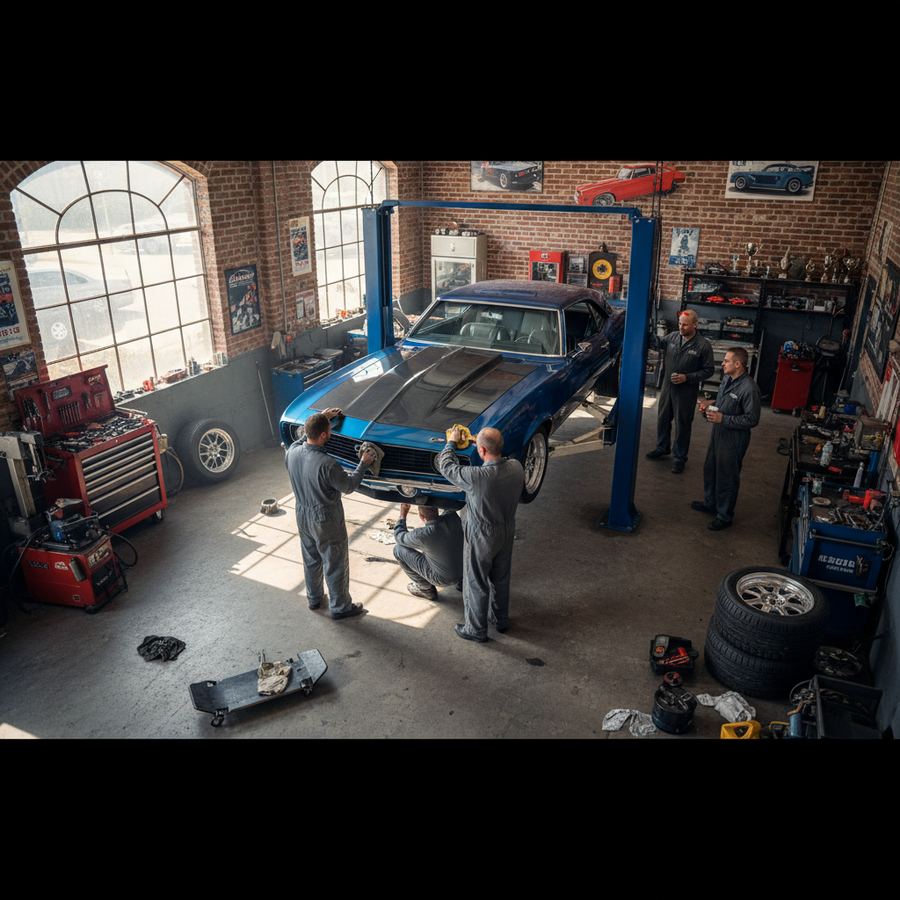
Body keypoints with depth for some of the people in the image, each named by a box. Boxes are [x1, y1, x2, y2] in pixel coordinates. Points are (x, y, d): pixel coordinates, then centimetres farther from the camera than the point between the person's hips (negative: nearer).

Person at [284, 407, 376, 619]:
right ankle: (340, 608, 30)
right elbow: (348, 486, -16)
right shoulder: (327, 464, -33)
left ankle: (313, 598, 45)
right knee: (335, 567, 13)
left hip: (303, 517, 7)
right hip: (326, 522, -7)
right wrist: (364, 464, -6)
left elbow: (304, 437, 11)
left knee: (311, 561, 27)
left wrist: (322, 418, 9)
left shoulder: (292, 452, -14)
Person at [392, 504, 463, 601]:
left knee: (398, 550, -1)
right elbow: (450, 504, 9)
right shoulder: (453, 518, -19)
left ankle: (426, 589, 11)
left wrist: (403, 514, 3)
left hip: (443, 578, -6)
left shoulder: (422, 535, -30)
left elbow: (399, 536, -7)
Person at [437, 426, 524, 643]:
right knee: (501, 578, 26)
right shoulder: (516, 467, -17)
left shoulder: (476, 476, -34)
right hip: (507, 533, 6)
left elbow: (446, 467, -17)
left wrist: (451, 442, -2)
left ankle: (476, 630, 32)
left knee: (476, 584, 15)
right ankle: (501, 619, 46)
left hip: (481, 538, -6)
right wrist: (484, 443, 7)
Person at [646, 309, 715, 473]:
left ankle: (680, 457, 20)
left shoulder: (703, 345, -13)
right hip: (667, 387, 5)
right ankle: (662, 448, 39)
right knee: (662, 419, 18)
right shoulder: (672, 337, -2)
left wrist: (687, 378, -18)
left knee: (682, 425, 5)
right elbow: (658, 344, 16)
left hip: (686, 392, -5)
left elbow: (708, 370, -8)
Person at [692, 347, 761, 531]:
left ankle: (725, 516, 22)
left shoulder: (749, 388, -25)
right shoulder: (727, 379, 2)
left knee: (727, 478, 5)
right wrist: (710, 405, 0)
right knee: (710, 469, 23)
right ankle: (710, 503, 44)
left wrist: (723, 419, -25)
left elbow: (752, 419, -23)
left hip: (733, 439, -9)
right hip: (718, 433, 9)